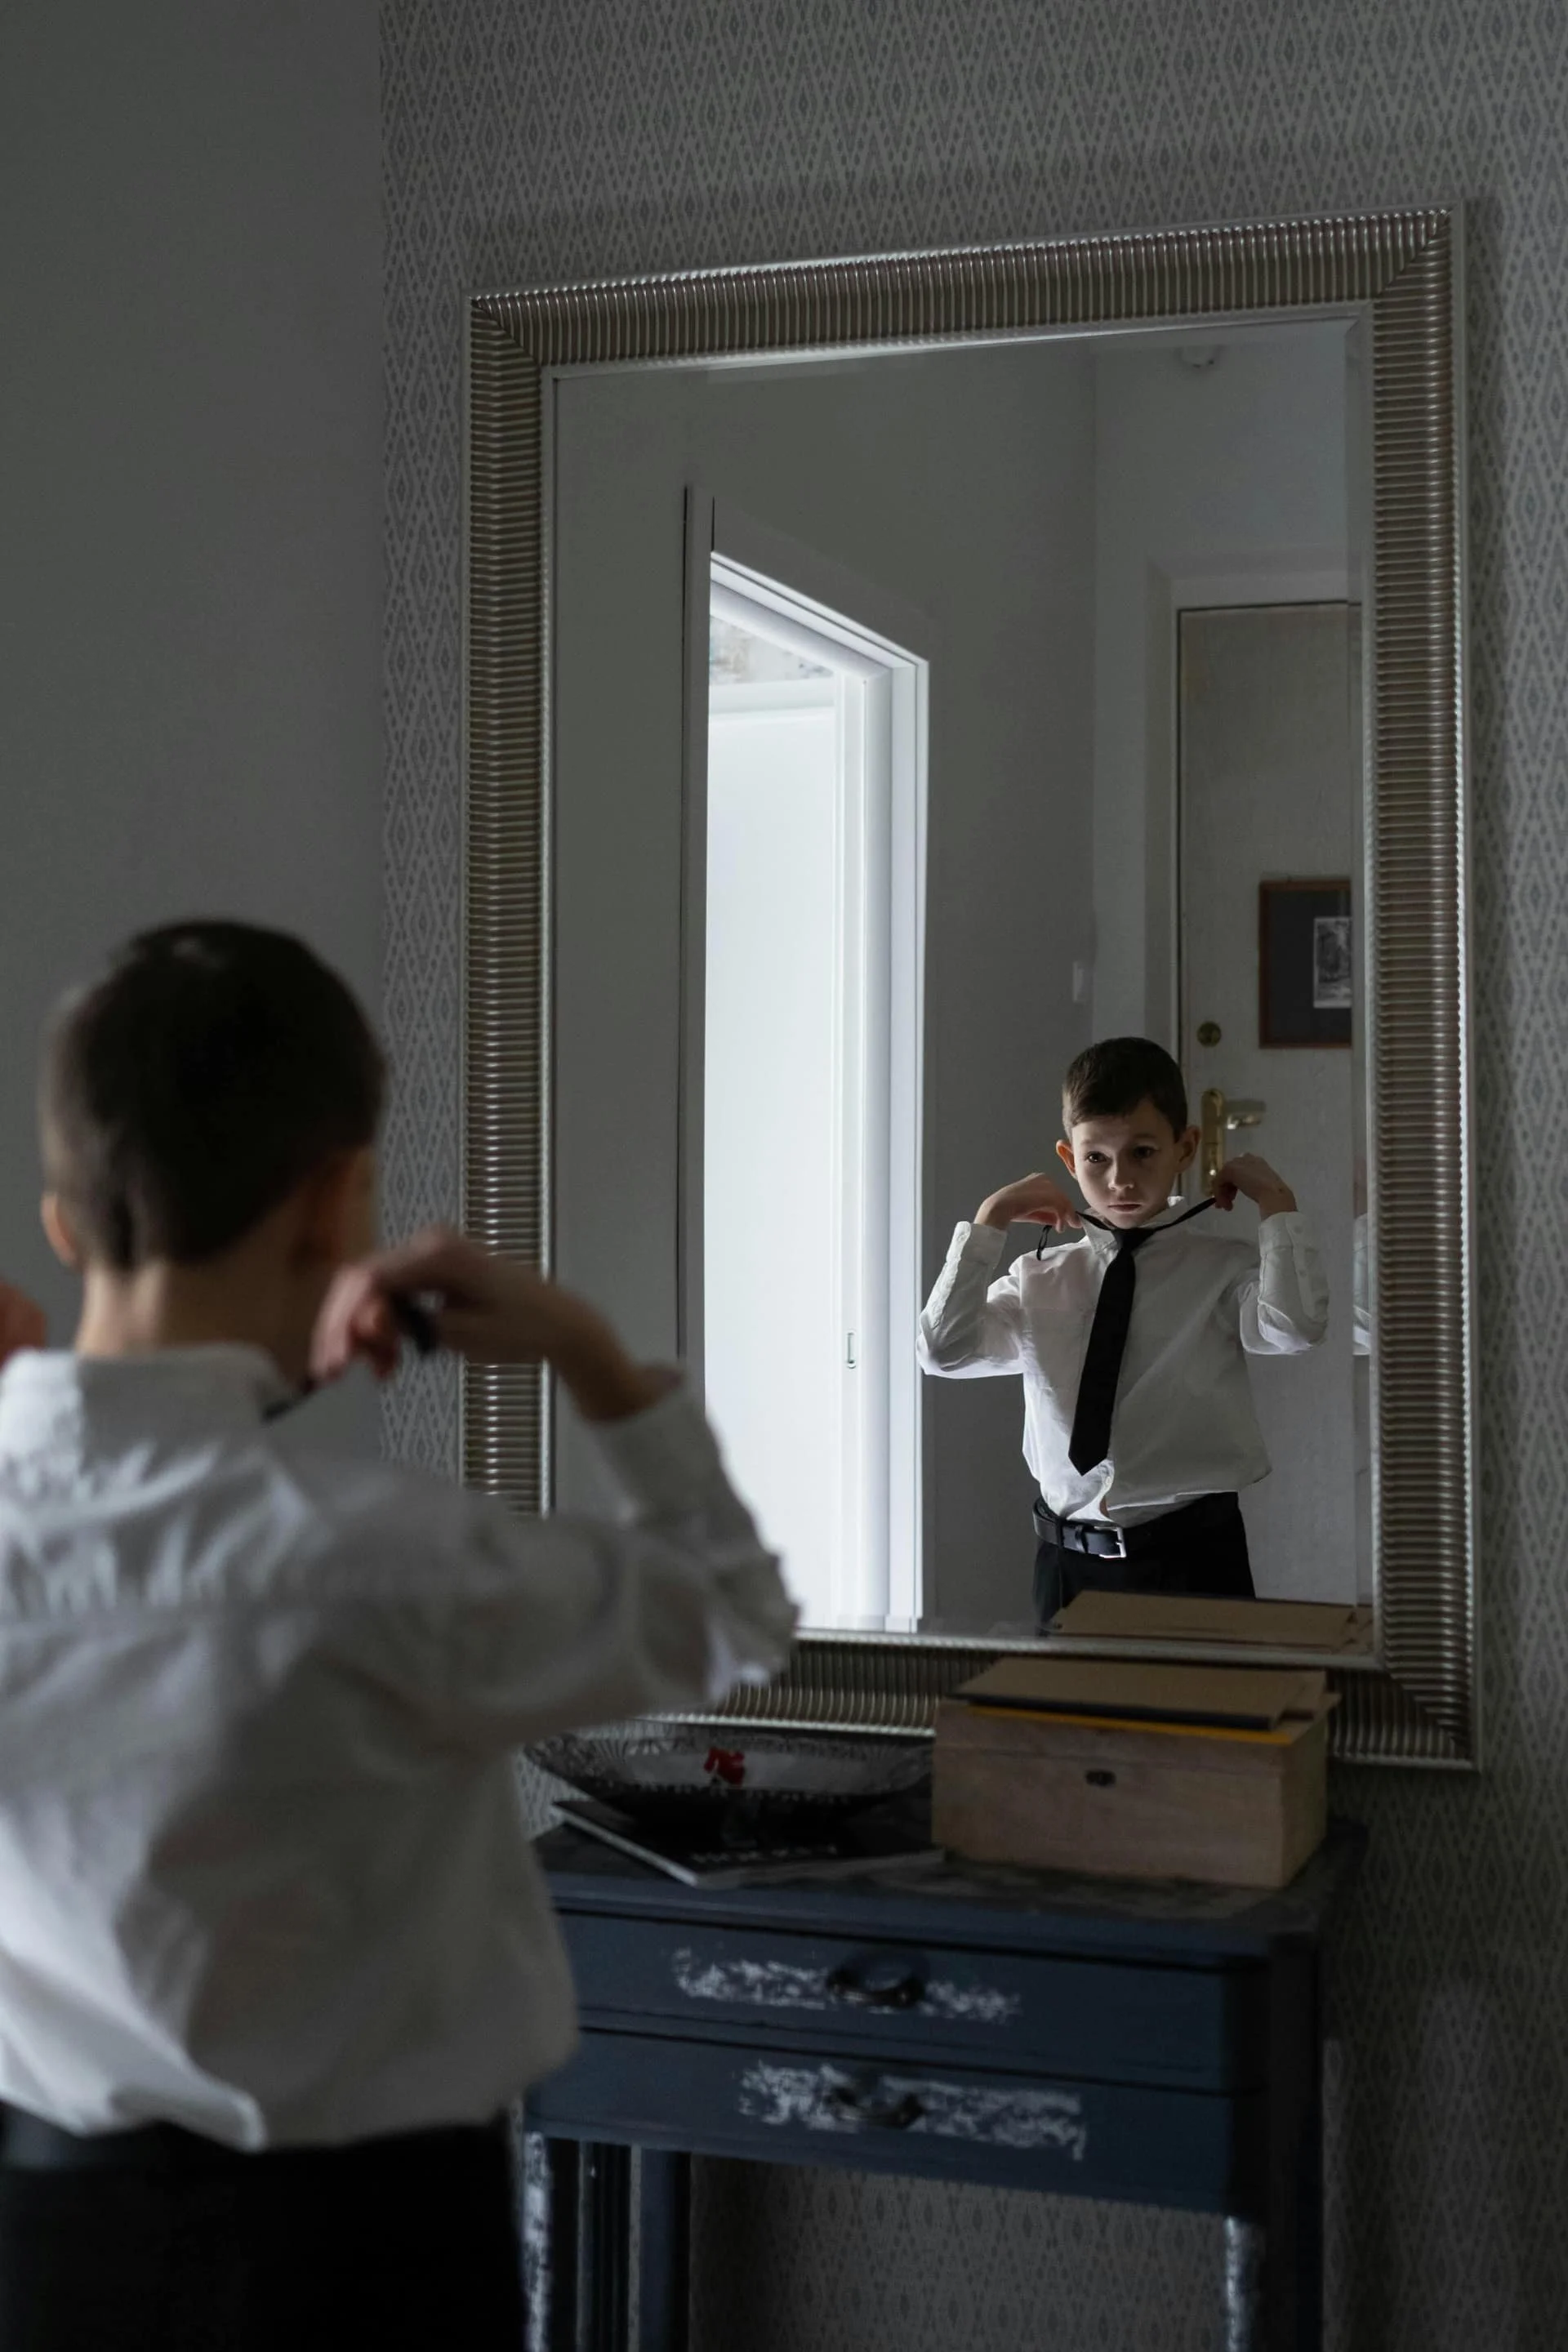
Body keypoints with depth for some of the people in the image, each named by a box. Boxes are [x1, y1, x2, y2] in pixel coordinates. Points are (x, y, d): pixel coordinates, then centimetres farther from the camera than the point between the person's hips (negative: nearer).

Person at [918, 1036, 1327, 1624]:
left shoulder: (1222, 1269, -2)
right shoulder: (1038, 1281, 6)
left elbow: (1294, 1328, -21)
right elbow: (944, 1351, -7)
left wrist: (1275, 1202, -11)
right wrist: (990, 1222, -4)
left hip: (1192, 1557, -2)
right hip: (1069, 1560, 2)